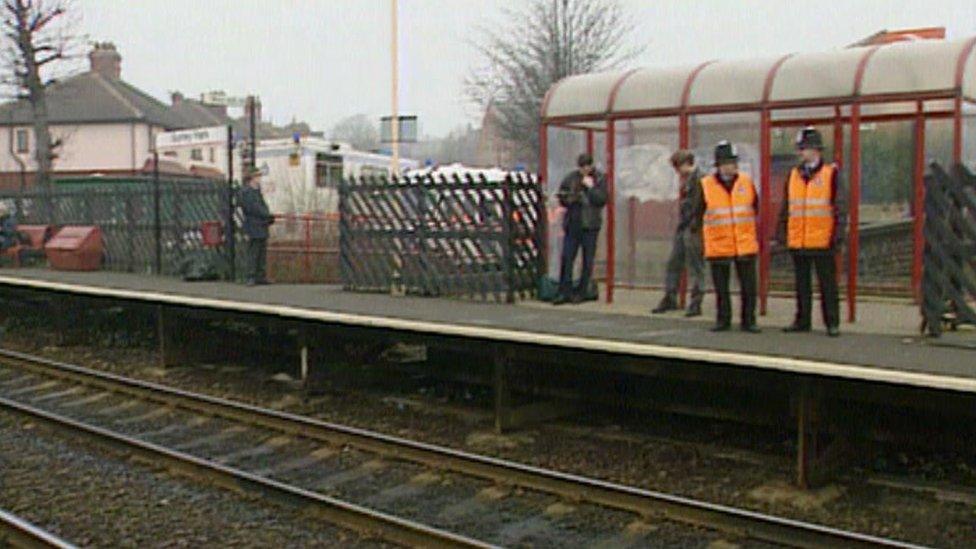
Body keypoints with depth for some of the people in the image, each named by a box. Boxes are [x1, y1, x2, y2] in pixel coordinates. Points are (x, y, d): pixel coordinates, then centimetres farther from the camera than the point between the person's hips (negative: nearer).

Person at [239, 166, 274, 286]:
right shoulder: (245, 192, -8)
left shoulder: (258, 191, 19)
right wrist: (268, 215, -14)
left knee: (262, 253, 7)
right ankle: (251, 278, -6)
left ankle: (261, 277, 11)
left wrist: (269, 218, 2)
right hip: (253, 228, -8)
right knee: (253, 253, -8)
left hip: (262, 228, 8)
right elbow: (253, 209, -16)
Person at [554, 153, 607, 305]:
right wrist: (568, 199, -7)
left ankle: (580, 292, 11)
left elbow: (601, 200, -11)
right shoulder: (571, 178, 7)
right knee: (567, 258, -1)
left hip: (590, 225, -2)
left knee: (587, 260, 2)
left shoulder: (599, 179, -1)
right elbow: (562, 197, 13)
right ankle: (564, 292, 3)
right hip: (572, 223, 2)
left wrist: (591, 187, -17)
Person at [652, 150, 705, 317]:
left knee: (695, 267, -2)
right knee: (673, 262, 13)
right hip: (682, 228, 10)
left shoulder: (698, 178, -14)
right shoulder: (686, 179, 16)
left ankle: (696, 303, 4)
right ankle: (670, 298, 22)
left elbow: (700, 205, -20)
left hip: (692, 229, -10)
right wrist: (681, 223, 15)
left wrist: (694, 225, -19)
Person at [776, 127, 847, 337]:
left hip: (822, 241, -5)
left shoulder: (832, 173, -3)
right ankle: (802, 321, 20)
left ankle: (832, 322, 9)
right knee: (802, 284, 11)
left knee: (827, 284, 2)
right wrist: (781, 234, 10)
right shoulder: (793, 175, 11)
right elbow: (785, 208, 15)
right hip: (797, 242, 5)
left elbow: (840, 207, -4)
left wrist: (838, 236, -9)